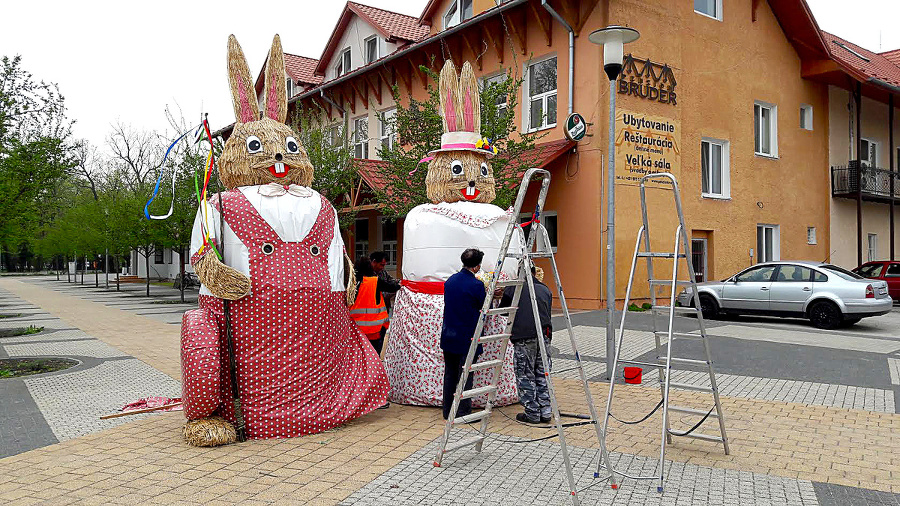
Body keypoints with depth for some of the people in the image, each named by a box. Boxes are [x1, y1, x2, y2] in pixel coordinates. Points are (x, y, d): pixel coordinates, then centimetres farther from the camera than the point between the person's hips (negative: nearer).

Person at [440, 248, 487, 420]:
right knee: (465, 375, 3)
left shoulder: (450, 280, 4)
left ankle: (448, 410, 23)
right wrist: (487, 294, 13)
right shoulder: (476, 285, -16)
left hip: (448, 336, 6)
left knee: (450, 373, 15)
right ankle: (463, 412, 9)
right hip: (467, 338, -6)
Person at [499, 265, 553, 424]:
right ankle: (545, 412, 16)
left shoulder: (512, 288, 4)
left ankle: (532, 414, 8)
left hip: (523, 337, -4)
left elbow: (502, 310, 15)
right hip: (544, 336, 4)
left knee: (525, 376, 4)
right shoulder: (545, 289, 16)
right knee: (542, 375, 12)